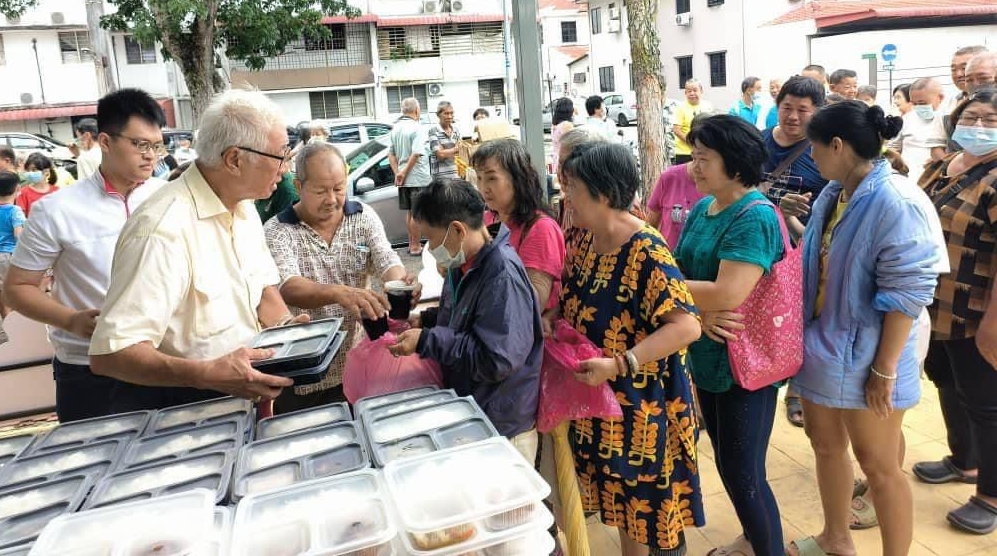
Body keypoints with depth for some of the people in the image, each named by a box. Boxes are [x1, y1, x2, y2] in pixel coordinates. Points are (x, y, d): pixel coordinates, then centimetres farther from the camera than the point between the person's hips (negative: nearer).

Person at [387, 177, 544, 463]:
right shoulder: (463, 265, 2)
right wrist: (423, 321, 0)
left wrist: (426, 341, -25)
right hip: (467, 412, 8)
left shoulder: (502, 273, -26)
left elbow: (497, 361, -30)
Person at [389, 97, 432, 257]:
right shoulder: (417, 128, -14)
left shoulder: (396, 128, 11)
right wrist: (404, 172, -14)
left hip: (404, 179, 8)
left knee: (410, 212, 16)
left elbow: (391, 154, 11)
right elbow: (416, 154, -22)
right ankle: (416, 247, 2)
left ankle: (412, 244, 23)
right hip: (418, 178, -8)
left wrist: (397, 173, 6)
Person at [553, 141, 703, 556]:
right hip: (602, 400, 8)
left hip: (644, 404, -8)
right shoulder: (587, 240, 2)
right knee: (622, 497, 23)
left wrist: (619, 363, -33)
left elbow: (687, 326, -29)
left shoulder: (646, 252, -23)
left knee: (654, 507, 11)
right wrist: (552, 319, -3)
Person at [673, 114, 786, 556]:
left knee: (744, 472, 2)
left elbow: (728, 294, -30)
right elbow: (682, 272, 4)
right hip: (707, 356, 9)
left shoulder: (755, 217, -20)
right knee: (725, 460, 23)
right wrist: (700, 313, -16)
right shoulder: (703, 208, 6)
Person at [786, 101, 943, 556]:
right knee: (825, 444, 21)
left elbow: (907, 293, -22)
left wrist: (884, 370, -19)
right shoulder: (832, 194, 4)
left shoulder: (896, 204, -21)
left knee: (878, 465, 8)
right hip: (820, 343, 8)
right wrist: (805, 334, 13)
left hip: (863, 354, -8)